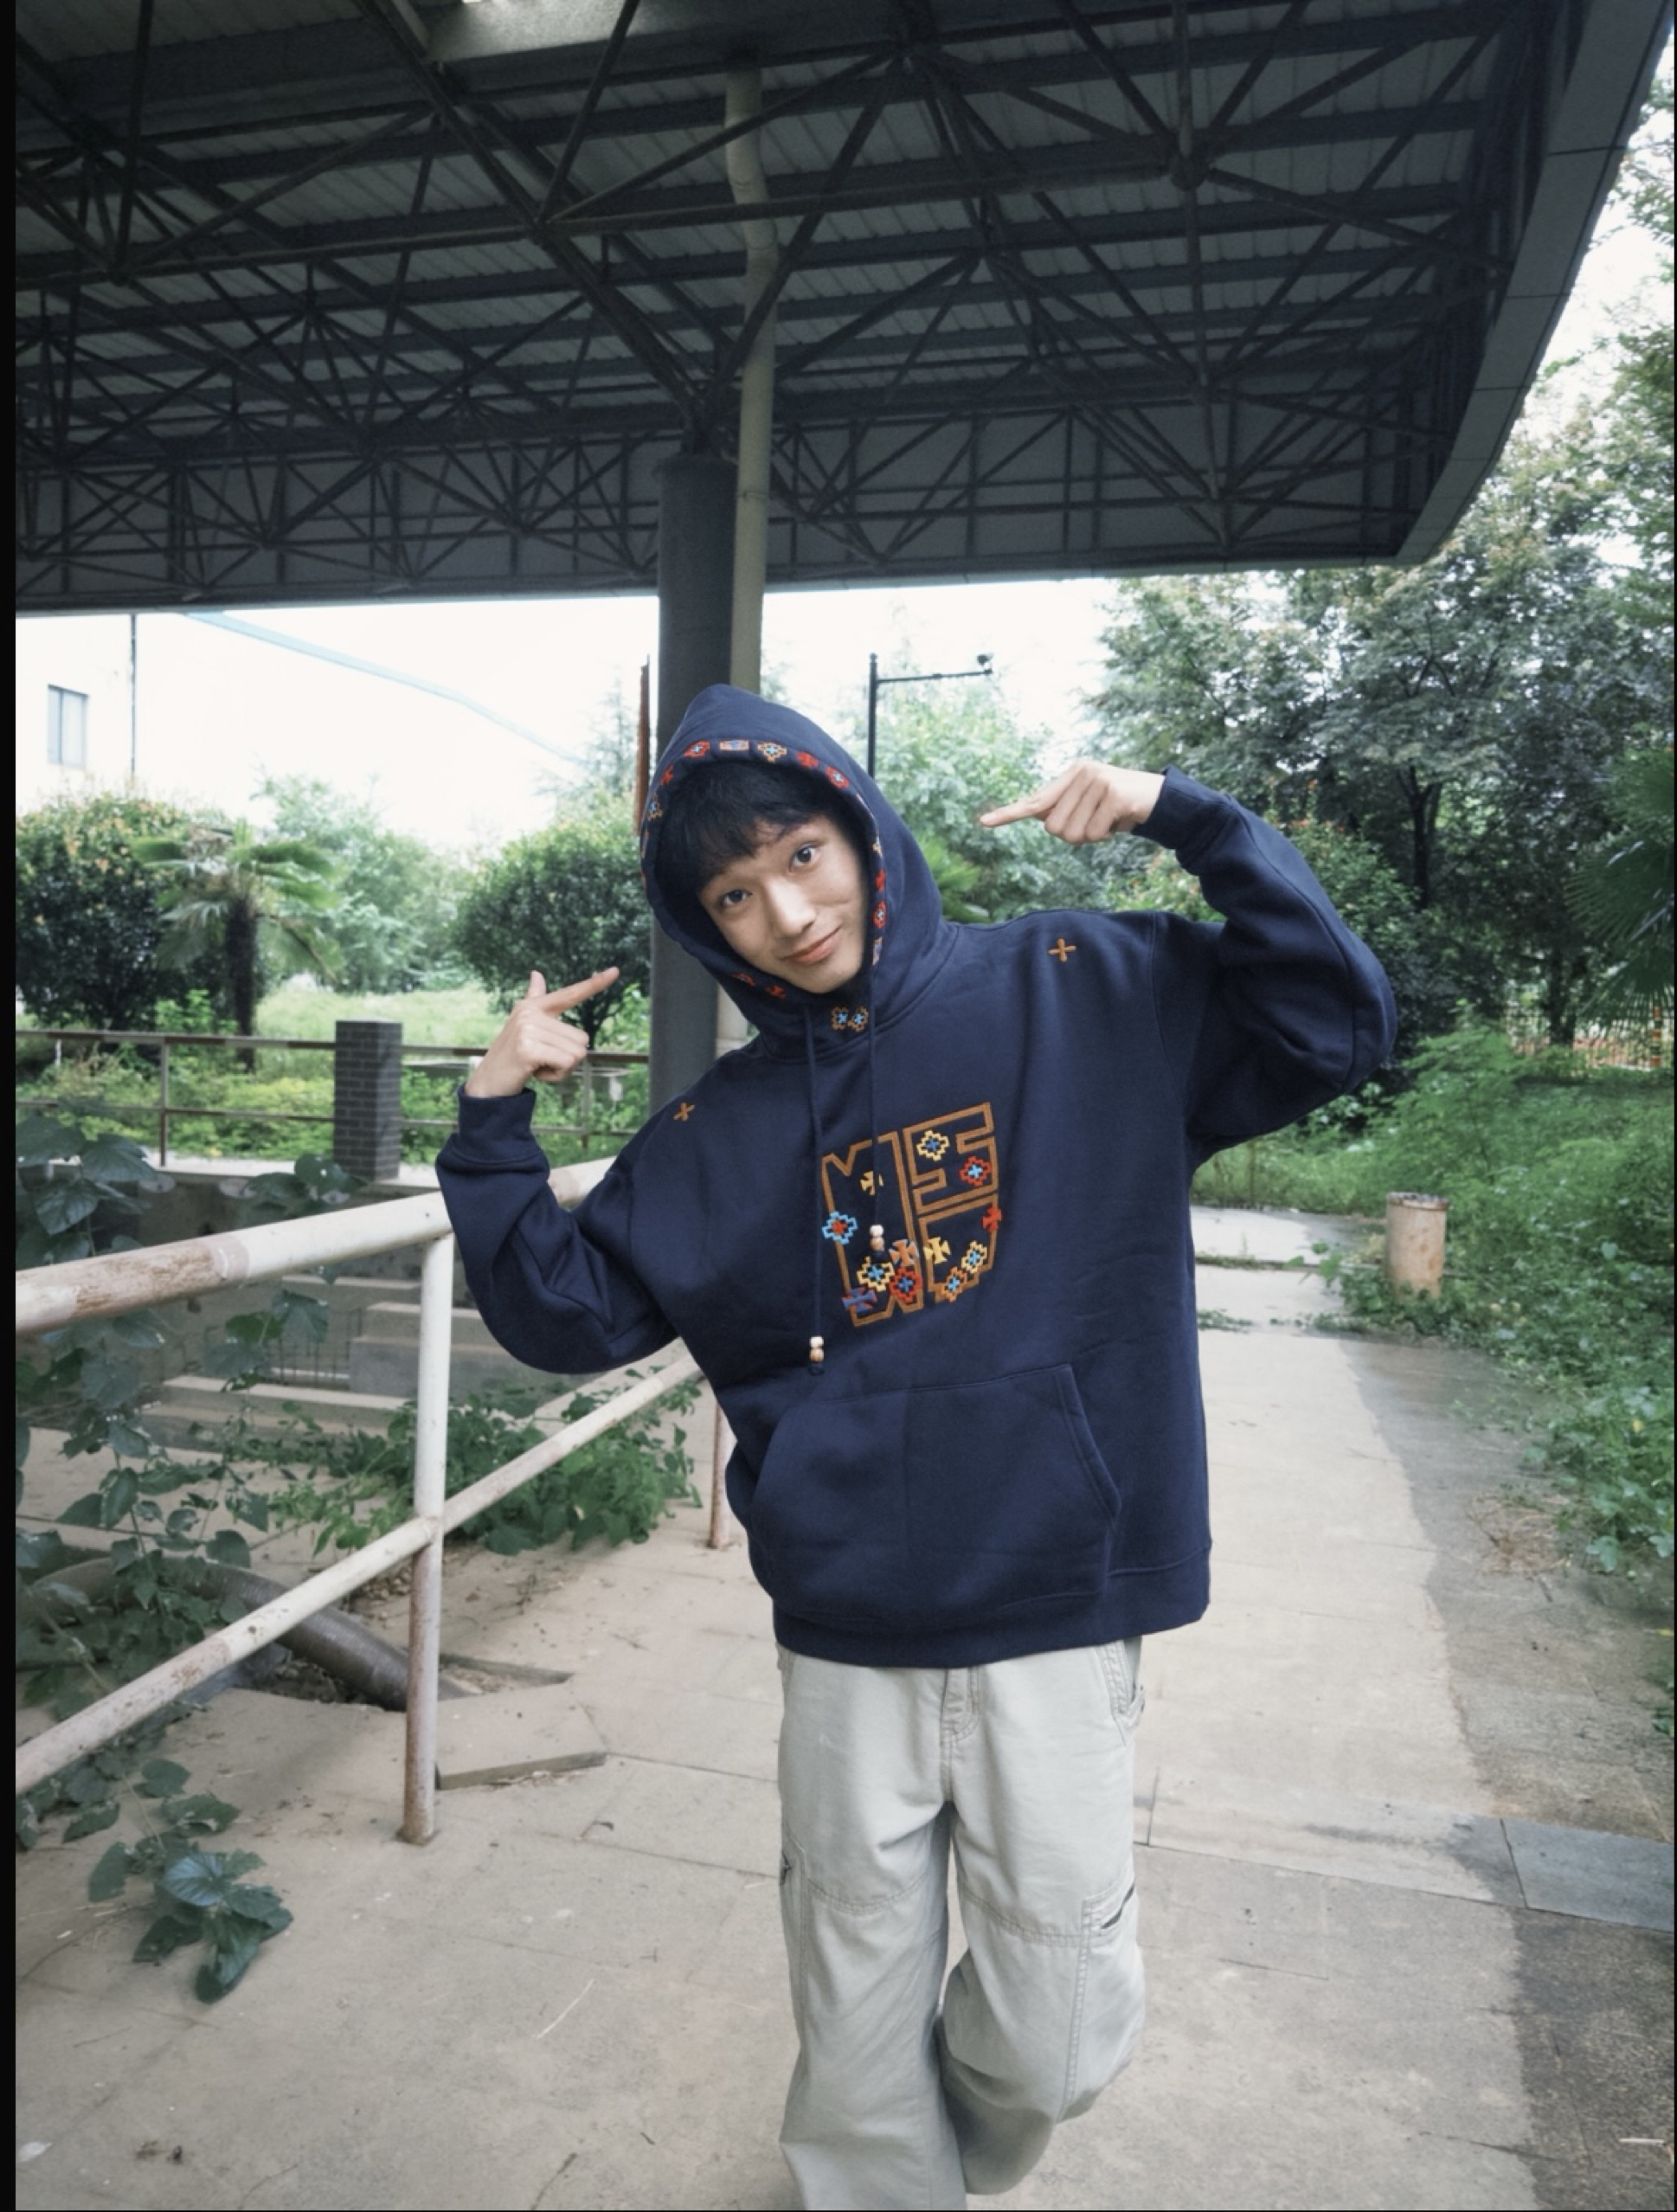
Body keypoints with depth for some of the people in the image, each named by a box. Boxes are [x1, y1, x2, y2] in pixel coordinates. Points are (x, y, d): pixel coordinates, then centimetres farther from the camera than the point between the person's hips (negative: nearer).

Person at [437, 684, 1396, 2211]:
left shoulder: (1088, 993, -2)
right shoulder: (724, 1125, 5)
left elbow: (1338, 1024, -4)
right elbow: (569, 1313, 6)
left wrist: (1184, 816, -11)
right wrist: (497, 1120, -5)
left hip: (1061, 1622, -1)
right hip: (847, 1641, 2)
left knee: (1056, 2044, 10)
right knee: (861, 2054, 14)